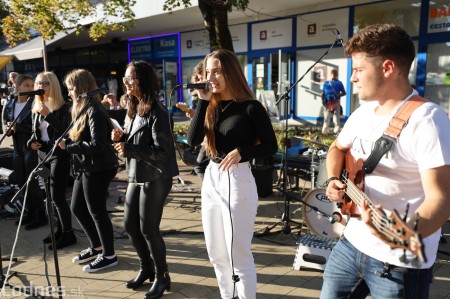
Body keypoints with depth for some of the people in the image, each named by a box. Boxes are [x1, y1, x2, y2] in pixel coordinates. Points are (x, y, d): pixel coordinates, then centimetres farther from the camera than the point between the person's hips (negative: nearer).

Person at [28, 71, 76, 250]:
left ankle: (68, 234, 6)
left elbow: (66, 132, -22)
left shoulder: (63, 107, -10)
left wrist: (48, 115, -28)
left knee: (57, 197, -6)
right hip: (43, 156, 7)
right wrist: (31, 142, -1)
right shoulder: (36, 108, 10)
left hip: (59, 156, -7)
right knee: (50, 197, 11)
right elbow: (35, 132, 19)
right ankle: (60, 230, 23)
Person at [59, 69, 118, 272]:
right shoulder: (82, 109, 13)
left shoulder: (95, 111, -18)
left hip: (98, 169, -10)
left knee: (96, 211, 0)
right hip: (85, 168, 10)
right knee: (77, 208, 18)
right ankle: (96, 246, 34)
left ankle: (108, 255, 17)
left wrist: (68, 147, -20)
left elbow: (97, 145, -25)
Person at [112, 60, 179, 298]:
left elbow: (162, 151, -22)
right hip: (136, 177, 9)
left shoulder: (156, 112, -17)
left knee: (148, 229, -1)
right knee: (130, 225, 14)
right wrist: (122, 138, -1)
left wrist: (128, 149, -24)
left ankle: (162, 277, 20)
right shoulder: (136, 109, 11)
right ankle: (146, 268, 35)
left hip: (155, 179, -9)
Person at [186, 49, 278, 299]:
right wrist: (203, 101, -11)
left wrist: (241, 152, -23)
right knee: (216, 253, 18)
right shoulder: (212, 106, 7)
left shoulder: (250, 107, -10)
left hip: (238, 181, -7)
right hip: (211, 179, 7)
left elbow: (271, 147, -7)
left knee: (238, 254, 3)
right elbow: (193, 140, -7)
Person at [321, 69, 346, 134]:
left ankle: (336, 131, 1)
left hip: (336, 102, -1)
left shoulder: (339, 83, 7)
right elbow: (323, 93, 13)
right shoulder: (326, 83, 13)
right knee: (326, 117, 4)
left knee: (336, 117, -3)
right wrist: (322, 100, -2)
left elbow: (344, 93, 8)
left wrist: (339, 95, -12)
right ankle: (325, 131, 10)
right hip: (327, 103, 1)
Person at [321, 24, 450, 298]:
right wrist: (334, 180, 1)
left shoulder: (426, 119, -19)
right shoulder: (363, 112, 5)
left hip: (399, 261, -7)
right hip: (351, 244, 7)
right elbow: (338, 148, 20)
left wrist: (403, 233, -41)